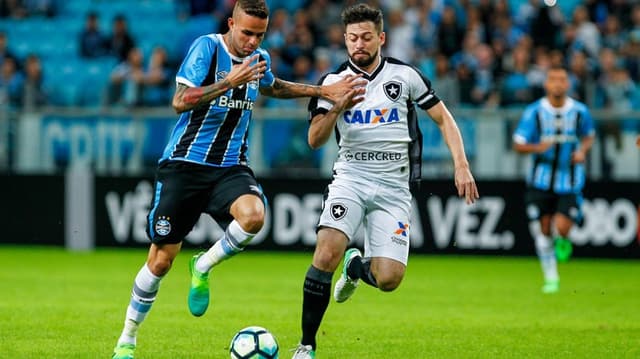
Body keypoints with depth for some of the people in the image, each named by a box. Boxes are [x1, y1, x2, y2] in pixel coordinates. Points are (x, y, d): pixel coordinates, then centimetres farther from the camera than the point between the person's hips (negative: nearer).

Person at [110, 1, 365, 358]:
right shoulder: (206, 47, -11)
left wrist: (323, 91, 21)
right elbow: (180, 101, -21)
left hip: (231, 168, 4)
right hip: (185, 165, -4)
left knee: (253, 215, -31)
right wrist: (229, 82, -29)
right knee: (161, 261, -1)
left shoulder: (260, 59, 6)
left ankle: (203, 268, -2)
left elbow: (271, 86, 30)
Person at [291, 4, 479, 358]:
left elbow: (443, 118, 9)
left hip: (394, 187, 1)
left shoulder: (404, 75, 2)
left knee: (388, 279, -11)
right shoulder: (334, 81, 1)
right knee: (327, 253, -27)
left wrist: (461, 166, -2)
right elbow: (314, 140, -5)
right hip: (350, 178, -1)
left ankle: (356, 267, 28)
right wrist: (337, 108, -23)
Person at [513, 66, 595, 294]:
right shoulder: (534, 112, -6)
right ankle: (551, 277, 21)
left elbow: (588, 136, 15)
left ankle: (562, 242, 23)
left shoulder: (580, 111, -3)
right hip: (541, 179, 1)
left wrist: (582, 151, -6)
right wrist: (538, 147, -23)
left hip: (570, 181, -1)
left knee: (562, 228, -15)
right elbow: (518, 144, -4)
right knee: (543, 230, 3)